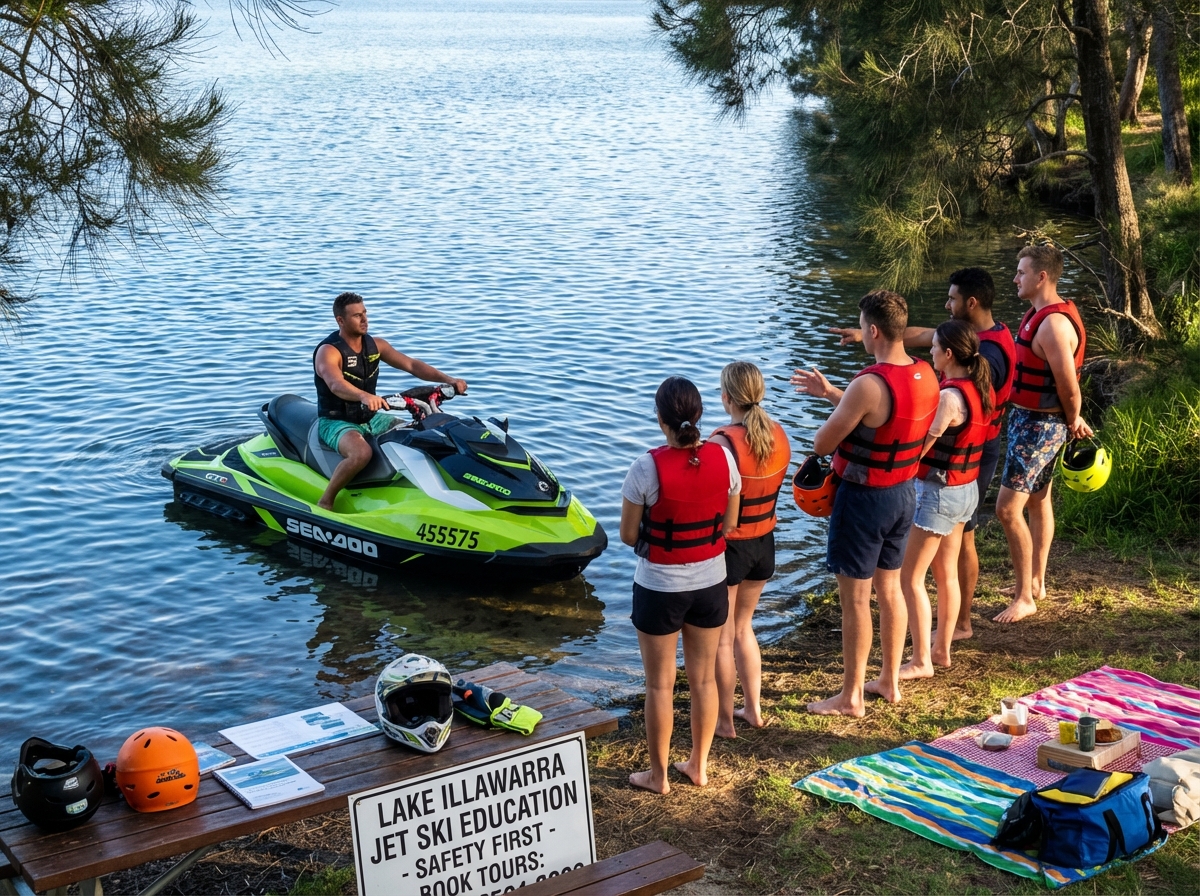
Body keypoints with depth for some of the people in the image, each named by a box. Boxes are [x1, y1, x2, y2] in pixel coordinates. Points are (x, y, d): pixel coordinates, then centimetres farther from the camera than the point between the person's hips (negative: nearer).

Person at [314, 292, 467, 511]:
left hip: (371, 419, 7)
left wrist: (447, 379, -16)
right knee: (362, 452, -38)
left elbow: (410, 364, 0)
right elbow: (336, 385, -37)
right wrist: (364, 396, -59)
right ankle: (325, 502, -20)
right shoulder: (328, 351, -17)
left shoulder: (375, 345, 4)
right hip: (336, 422, -7)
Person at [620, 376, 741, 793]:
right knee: (704, 678, 18)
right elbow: (729, 523, 2)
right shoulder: (723, 458, -10)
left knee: (660, 684, 11)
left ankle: (658, 774, 23)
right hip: (710, 582, 4)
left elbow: (628, 534, -12)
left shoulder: (648, 467, -22)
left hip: (660, 588, -4)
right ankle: (699, 765, 32)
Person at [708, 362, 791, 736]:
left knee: (721, 637, 10)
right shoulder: (779, 435, -3)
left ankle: (724, 720, 19)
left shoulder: (722, 442, -24)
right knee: (743, 627, 24)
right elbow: (772, 487, 7)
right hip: (764, 542, 6)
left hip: (727, 547, -6)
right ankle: (753, 709, 31)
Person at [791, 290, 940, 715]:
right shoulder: (925, 376, -1)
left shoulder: (868, 385, -27)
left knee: (855, 598, 3)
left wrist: (833, 409, 1)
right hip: (903, 493, 8)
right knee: (889, 588, 20)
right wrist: (830, 392, 18)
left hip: (864, 498, -8)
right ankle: (890, 681, 32)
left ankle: (851, 696, 14)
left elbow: (821, 444, -20)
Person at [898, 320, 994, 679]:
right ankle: (941, 649, 30)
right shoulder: (979, 388, 2)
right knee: (947, 573, 19)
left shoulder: (950, 397, -25)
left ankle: (921, 661, 4)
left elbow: (918, 449, -22)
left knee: (909, 577, 0)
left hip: (938, 493, -9)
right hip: (967, 490, 9)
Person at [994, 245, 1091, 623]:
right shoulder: (1039, 313, 8)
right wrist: (1074, 419, 13)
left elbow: (1069, 385, -24)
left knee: (1007, 509, -10)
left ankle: (1024, 597, -1)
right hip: (1029, 420, 11)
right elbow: (1065, 381, 15)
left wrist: (1072, 421, -7)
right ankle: (1036, 582, 34)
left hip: (1039, 426, -11)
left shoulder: (1053, 324, -25)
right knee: (1038, 502, 20)